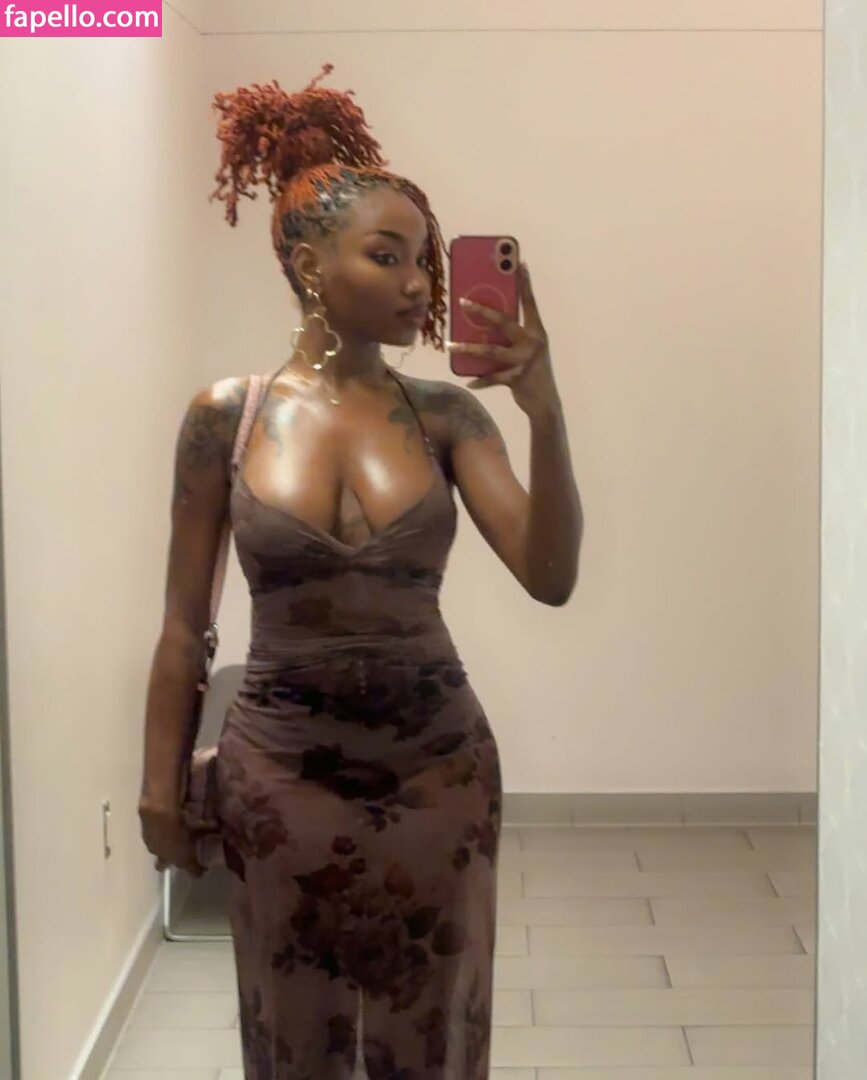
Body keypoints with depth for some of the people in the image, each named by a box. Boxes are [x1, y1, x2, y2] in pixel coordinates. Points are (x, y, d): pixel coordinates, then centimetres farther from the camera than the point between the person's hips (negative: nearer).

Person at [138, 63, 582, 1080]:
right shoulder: (226, 414, -6)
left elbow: (551, 577, -15)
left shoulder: (446, 414, -4)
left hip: (437, 767, 1)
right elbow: (184, 622, 0)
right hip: (279, 772, -1)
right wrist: (160, 778, 1)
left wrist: (546, 416, -27)